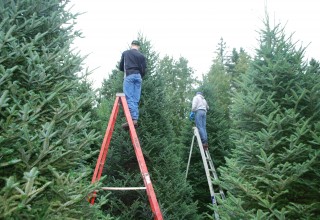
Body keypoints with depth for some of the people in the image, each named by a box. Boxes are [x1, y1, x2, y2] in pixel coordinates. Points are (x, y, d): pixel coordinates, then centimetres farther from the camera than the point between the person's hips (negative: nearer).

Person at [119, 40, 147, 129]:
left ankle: (132, 119, -24)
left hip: (129, 76, -3)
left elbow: (120, 67, 18)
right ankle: (135, 119, -5)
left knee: (129, 98, -11)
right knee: (136, 100, 3)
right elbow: (143, 70, 9)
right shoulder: (142, 56, 16)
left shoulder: (125, 53, 13)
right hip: (138, 76, 3)